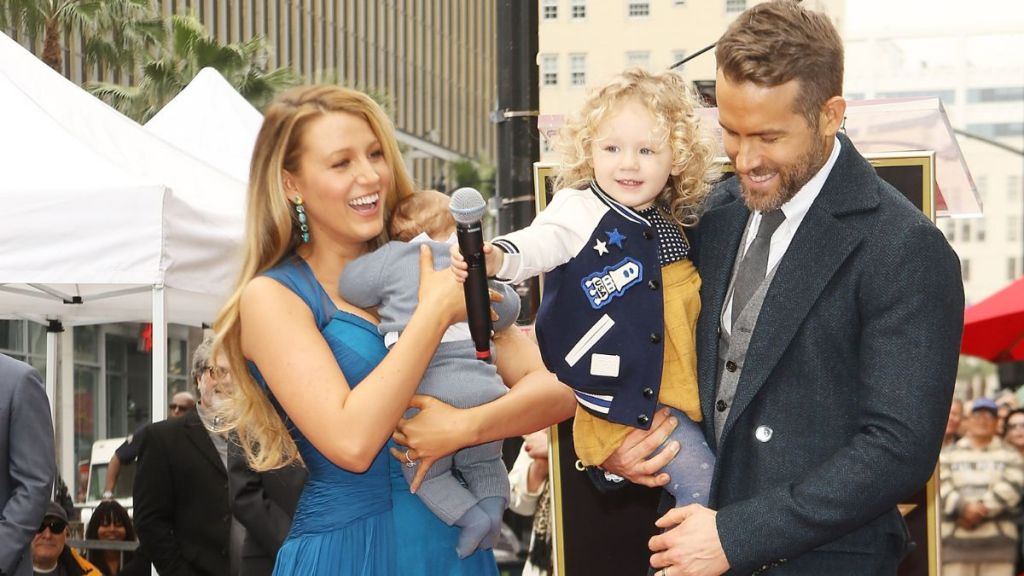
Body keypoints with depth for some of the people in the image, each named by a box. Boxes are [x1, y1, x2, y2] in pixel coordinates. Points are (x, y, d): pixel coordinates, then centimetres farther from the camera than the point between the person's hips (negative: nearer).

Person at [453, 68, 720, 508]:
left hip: (676, 390, 7)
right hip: (622, 397, -7)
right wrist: (495, 257, -49)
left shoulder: (674, 224, 7)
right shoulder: (582, 211, -12)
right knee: (700, 478, -13)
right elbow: (539, 244, -30)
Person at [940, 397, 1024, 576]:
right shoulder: (948, 455, 16)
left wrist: (982, 510, -15)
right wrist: (965, 507, -20)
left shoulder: (1010, 456, 14)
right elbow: (942, 487, -2)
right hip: (956, 539, 0)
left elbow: (1010, 488, -3)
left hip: (998, 540, 0)